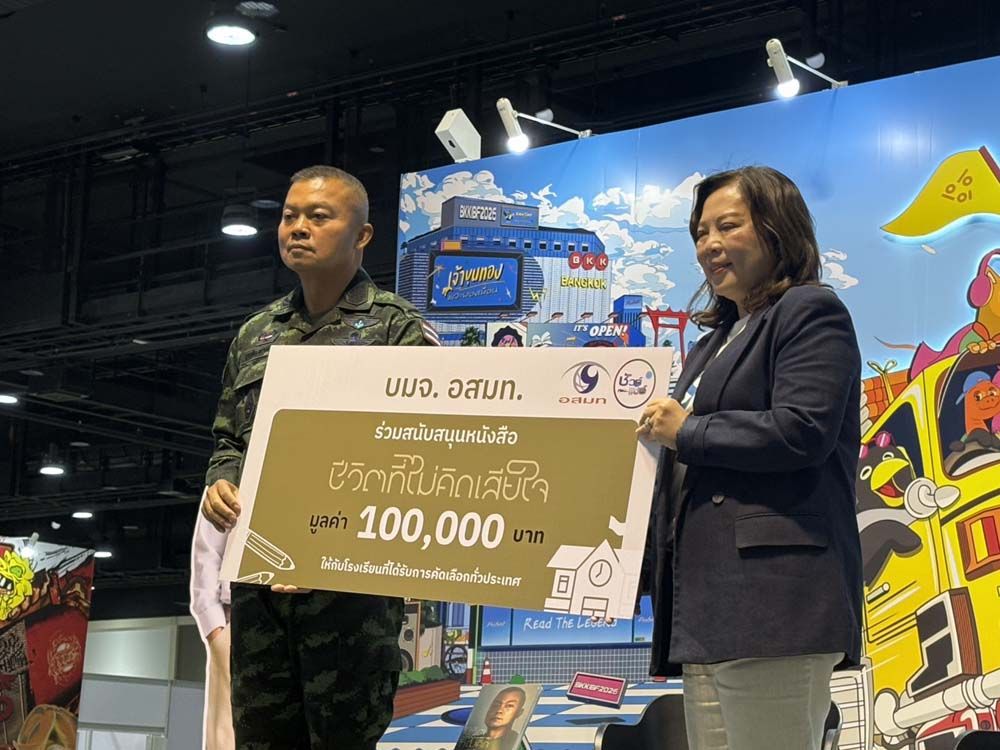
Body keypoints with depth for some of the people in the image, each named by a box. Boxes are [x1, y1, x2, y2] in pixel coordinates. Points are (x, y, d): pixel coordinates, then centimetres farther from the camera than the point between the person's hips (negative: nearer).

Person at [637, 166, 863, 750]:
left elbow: (801, 432, -15)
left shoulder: (810, 312, -1)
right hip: (708, 602, 9)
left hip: (772, 594, -9)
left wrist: (687, 431, -6)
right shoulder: (718, 340, 27)